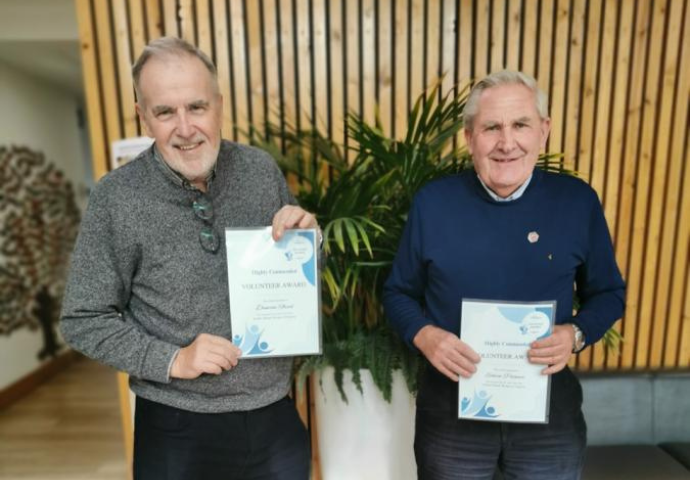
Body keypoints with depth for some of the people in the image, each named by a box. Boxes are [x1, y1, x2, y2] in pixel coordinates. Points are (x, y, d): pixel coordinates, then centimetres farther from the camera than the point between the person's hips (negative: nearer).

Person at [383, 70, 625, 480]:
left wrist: (576, 334, -14)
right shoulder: (432, 202, -8)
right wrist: (424, 335, -18)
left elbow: (609, 292, 6)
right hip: (450, 406, 0)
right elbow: (398, 292, 1)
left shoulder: (578, 201, -6)